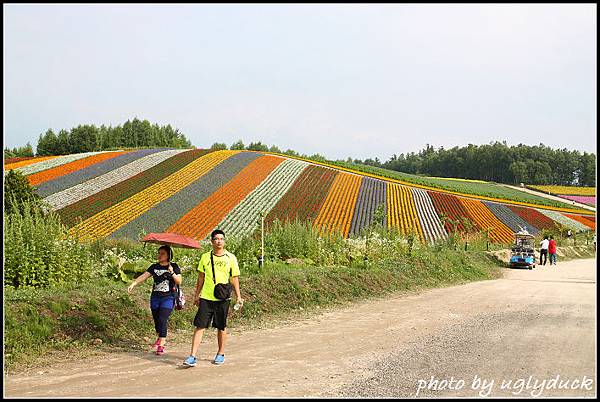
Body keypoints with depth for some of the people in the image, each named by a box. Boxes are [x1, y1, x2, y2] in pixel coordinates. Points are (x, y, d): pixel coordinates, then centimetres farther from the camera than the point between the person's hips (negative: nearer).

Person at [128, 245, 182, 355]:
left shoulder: (174, 267, 2)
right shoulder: (154, 267, 10)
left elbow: (179, 282, -4)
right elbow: (143, 276, 2)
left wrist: (172, 273, -20)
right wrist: (133, 283, -12)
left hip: (168, 298, -4)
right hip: (155, 297, 4)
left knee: (163, 319, -14)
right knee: (156, 320, 9)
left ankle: (161, 346, -13)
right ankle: (159, 338, 36)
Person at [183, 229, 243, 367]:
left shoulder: (231, 258, 1)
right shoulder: (205, 257, 5)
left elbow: (234, 278, 6)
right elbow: (201, 278, 12)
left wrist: (238, 296, 1)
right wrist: (196, 295, 11)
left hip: (222, 299, -1)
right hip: (206, 298, 1)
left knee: (221, 327, 8)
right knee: (199, 326, -5)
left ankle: (221, 354, 25)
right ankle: (193, 356, -5)